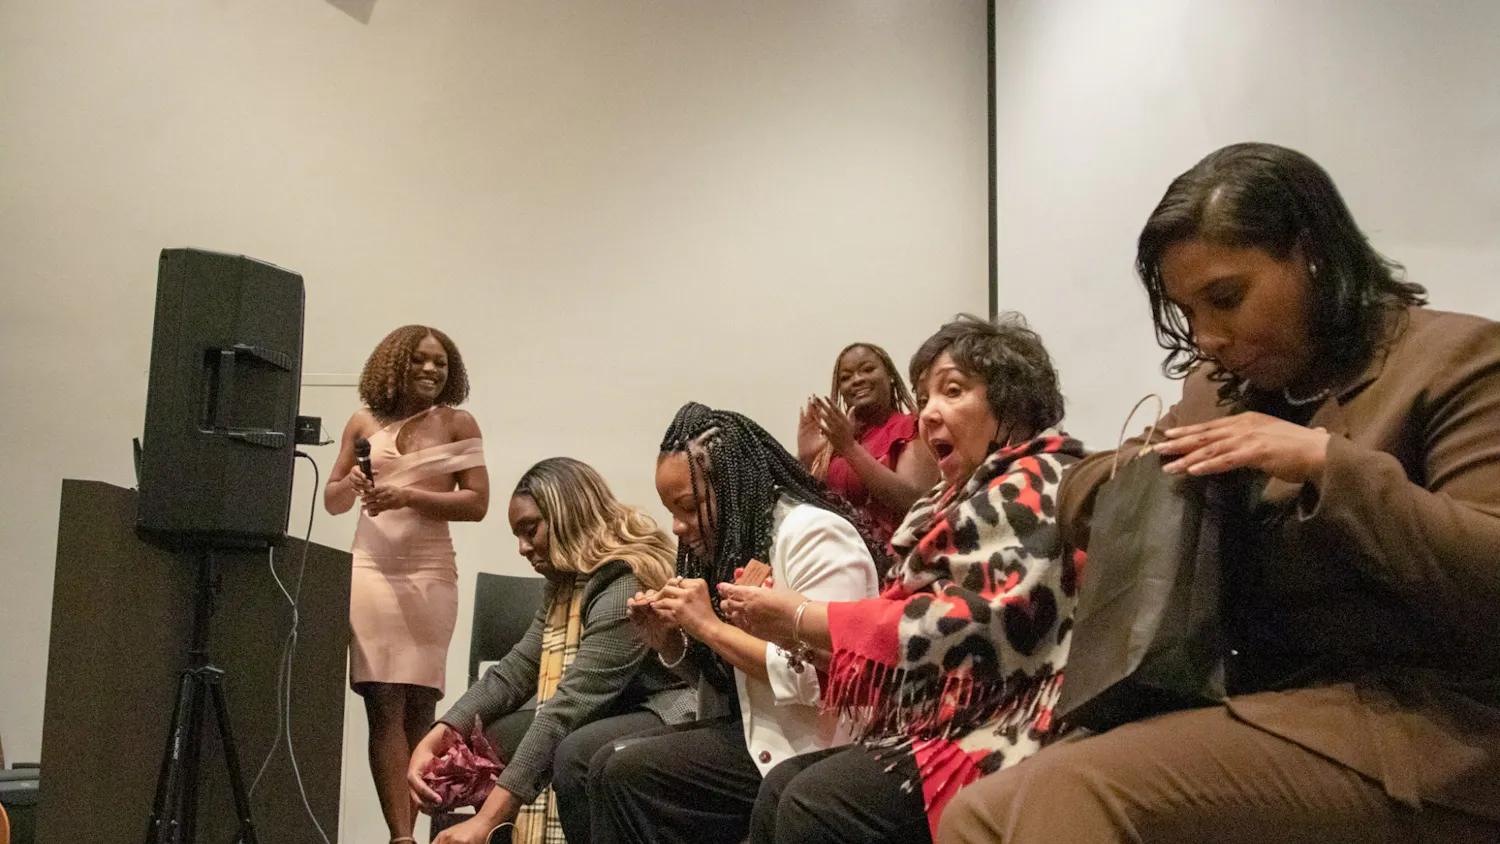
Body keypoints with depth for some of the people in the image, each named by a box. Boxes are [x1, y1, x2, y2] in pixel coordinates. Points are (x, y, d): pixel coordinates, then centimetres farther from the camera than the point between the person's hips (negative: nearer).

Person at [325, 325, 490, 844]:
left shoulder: (457, 423, 5)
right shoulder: (364, 423, 11)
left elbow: (476, 503, -2)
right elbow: (331, 502, 17)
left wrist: (409, 496, -12)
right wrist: (351, 484, -5)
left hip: (430, 573, -1)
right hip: (371, 570, 1)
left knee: (419, 708, -1)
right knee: (385, 707, -6)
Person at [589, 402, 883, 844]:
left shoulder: (813, 534, -15)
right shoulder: (735, 540, 11)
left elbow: (820, 677, -25)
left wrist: (710, 627, -19)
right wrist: (669, 641, 0)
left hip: (809, 750, -9)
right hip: (751, 728, 9)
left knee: (628, 773, -15)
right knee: (608, 764, -4)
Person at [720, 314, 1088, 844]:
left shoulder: (1036, 487, -8)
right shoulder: (977, 496, 20)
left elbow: (981, 626, -22)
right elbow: (917, 619, 12)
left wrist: (804, 618, -17)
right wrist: (799, 631, -4)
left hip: (1006, 735, -9)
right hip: (945, 725, 9)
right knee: (782, 788, -2)